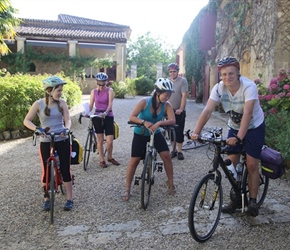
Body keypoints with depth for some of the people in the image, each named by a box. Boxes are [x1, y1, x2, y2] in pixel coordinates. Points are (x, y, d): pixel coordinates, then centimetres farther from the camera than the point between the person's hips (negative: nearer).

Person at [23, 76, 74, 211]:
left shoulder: (61, 103, -2)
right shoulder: (39, 104, -6)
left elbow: (67, 119, -6)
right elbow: (26, 121, -4)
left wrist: (66, 129, -27)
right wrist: (37, 129, -22)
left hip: (62, 140, 1)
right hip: (46, 142, -1)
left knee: (65, 169, 4)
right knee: (46, 171, 6)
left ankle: (69, 199, 18)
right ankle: (46, 199, 25)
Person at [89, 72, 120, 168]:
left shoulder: (109, 90, -3)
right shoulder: (94, 91, 3)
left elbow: (110, 104, -14)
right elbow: (91, 105, 1)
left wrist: (105, 113, -31)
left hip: (108, 116, -1)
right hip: (97, 117, 1)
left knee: (110, 141, -4)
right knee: (100, 140, 6)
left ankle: (110, 157, 21)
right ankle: (102, 160, 18)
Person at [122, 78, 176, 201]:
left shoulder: (167, 105, -15)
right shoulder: (144, 101, -23)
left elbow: (172, 120, -25)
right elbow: (132, 117, -23)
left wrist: (159, 123, -41)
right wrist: (144, 122, -40)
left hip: (156, 133, 3)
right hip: (140, 134, -2)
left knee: (166, 156, -8)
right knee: (134, 160, -4)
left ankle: (170, 182, 13)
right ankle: (127, 189, 8)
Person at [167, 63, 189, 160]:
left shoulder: (183, 81, -7)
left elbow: (184, 95, -13)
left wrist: (181, 109, -20)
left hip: (179, 111, -4)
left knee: (179, 131, 0)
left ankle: (179, 151, 9)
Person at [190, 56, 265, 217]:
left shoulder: (249, 86, -29)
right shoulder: (219, 88, -18)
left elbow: (247, 114, -39)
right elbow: (207, 110, -25)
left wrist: (239, 138, -49)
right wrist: (196, 131, -37)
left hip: (254, 127, -4)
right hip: (234, 127, 4)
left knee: (252, 164, -5)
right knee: (231, 164, 1)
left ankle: (252, 201, 12)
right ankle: (237, 199, 18)